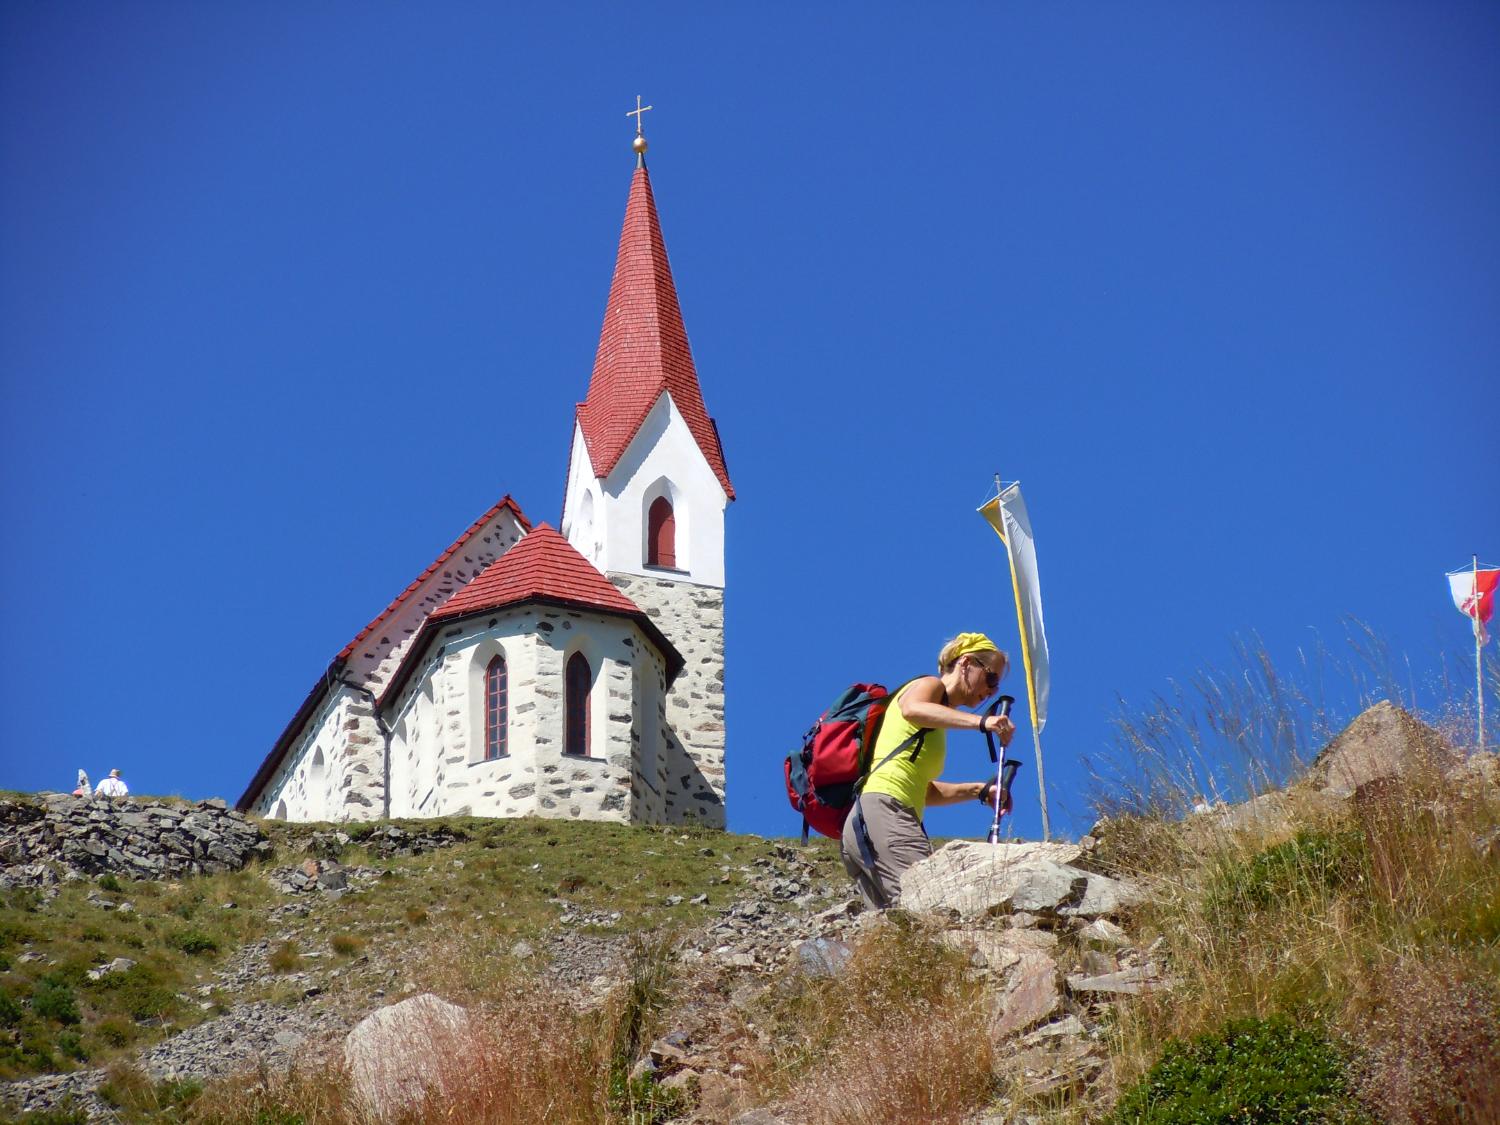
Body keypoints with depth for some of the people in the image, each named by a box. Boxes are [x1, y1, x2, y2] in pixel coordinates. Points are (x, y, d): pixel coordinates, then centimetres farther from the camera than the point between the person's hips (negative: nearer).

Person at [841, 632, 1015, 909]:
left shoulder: (935, 724, 32)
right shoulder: (929, 686, 6)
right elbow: (912, 709, -19)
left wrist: (980, 791, 22)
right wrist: (981, 722, -28)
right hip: (882, 812, -10)